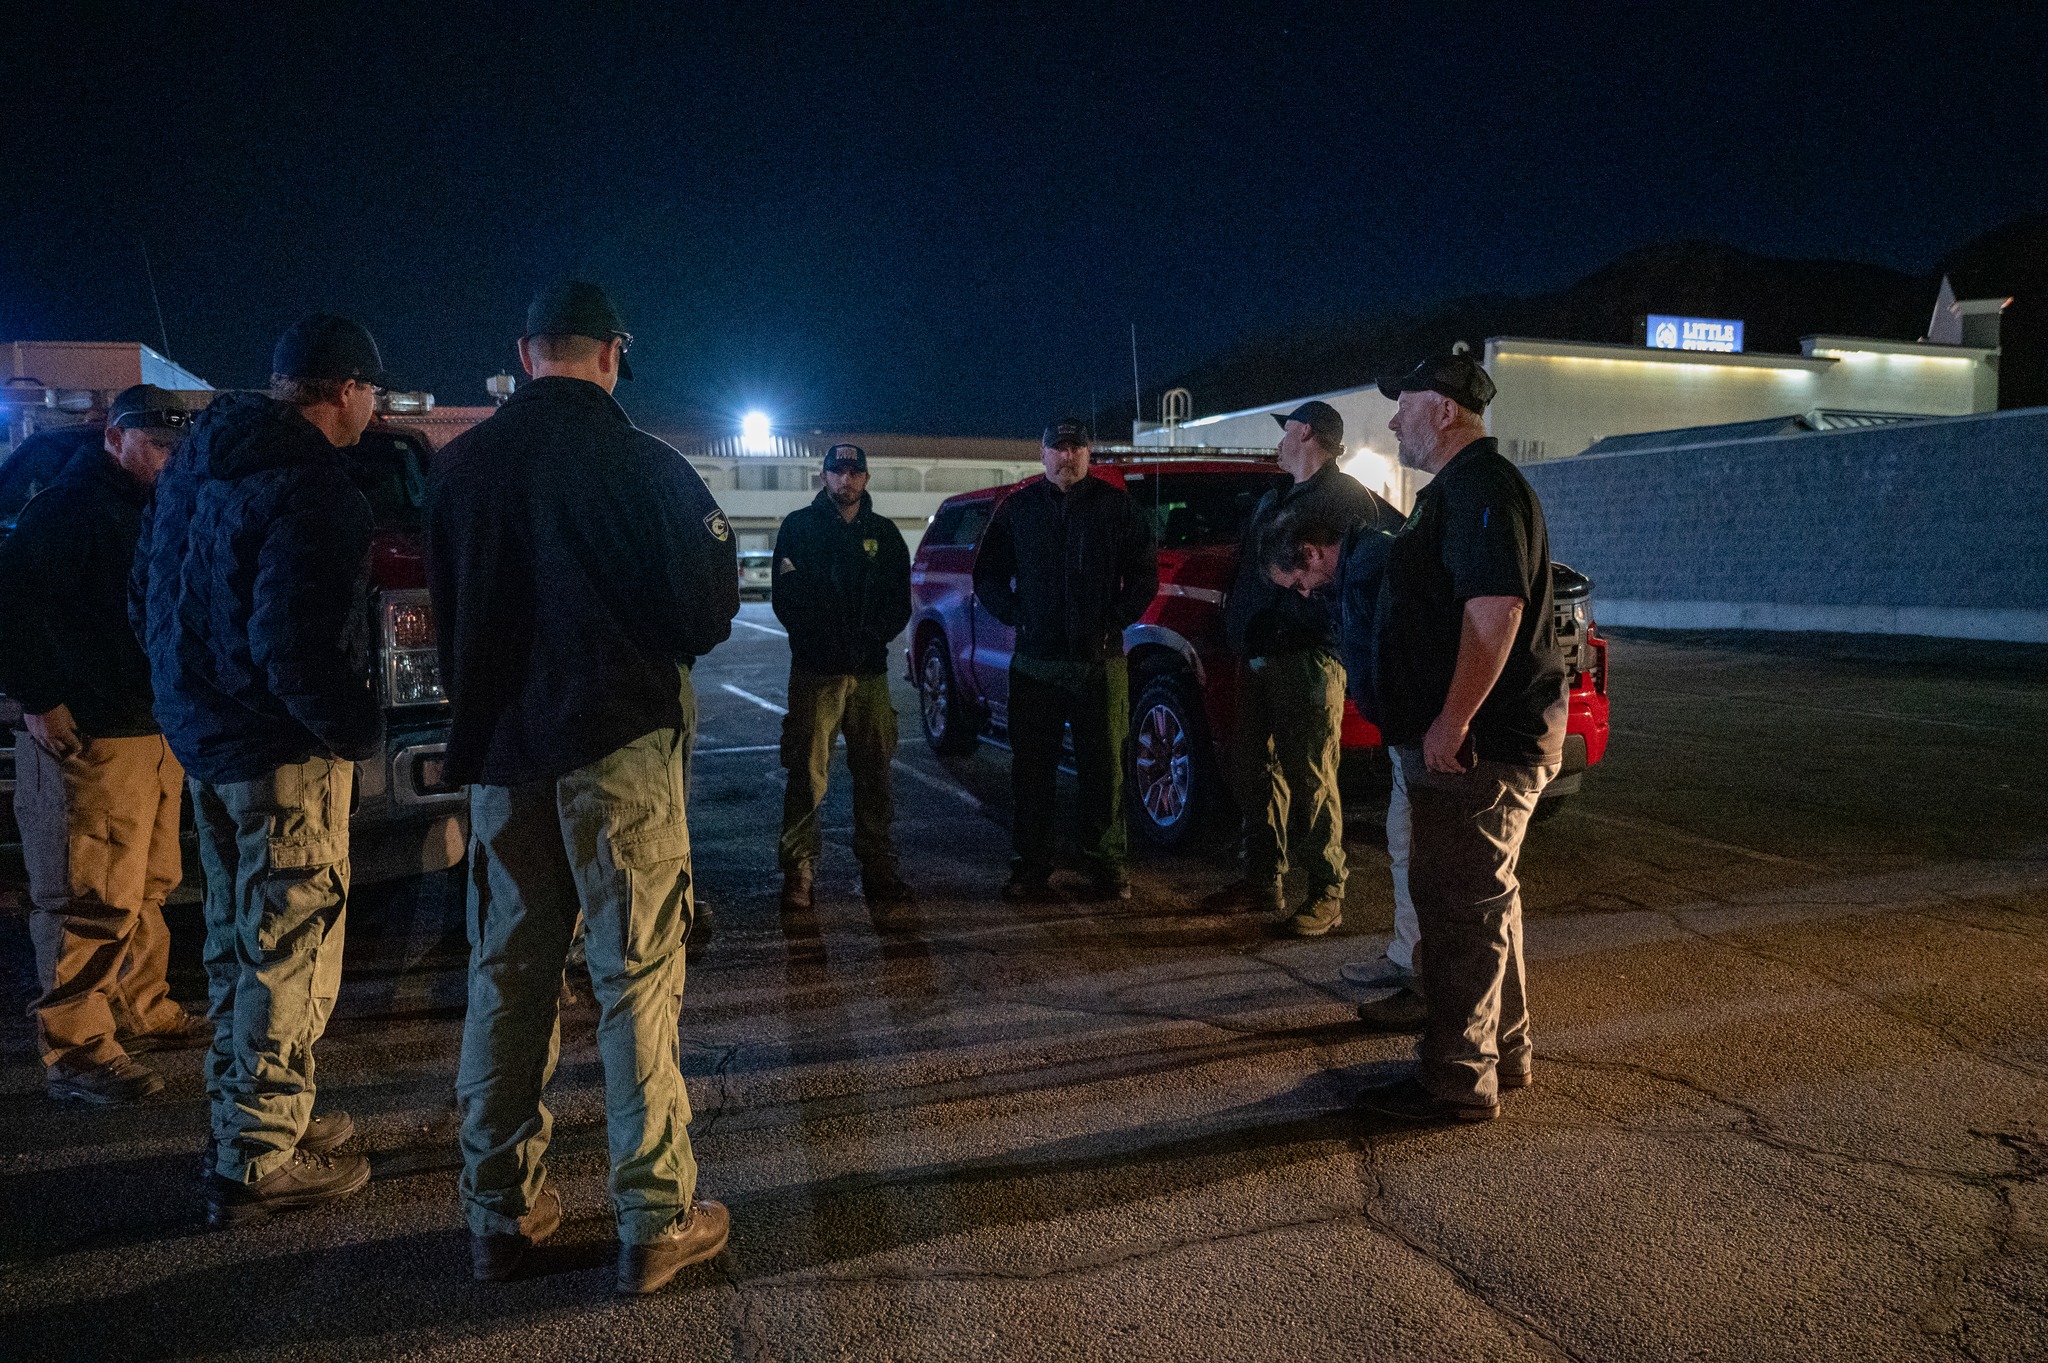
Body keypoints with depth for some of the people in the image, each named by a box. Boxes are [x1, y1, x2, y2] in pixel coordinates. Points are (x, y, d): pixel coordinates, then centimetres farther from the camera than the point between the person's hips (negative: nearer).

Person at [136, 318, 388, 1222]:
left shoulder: (194, 460, 9)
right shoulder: (310, 486, -21)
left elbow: (149, 590, 17)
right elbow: (296, 645, -28)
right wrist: (362, 730, -14)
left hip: (200, 732, 10)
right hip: (283, 748, -9)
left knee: (236, 936, 20)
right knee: (292, 951, 1)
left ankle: (244, 1118, 33)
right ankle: (260, 1159, 9)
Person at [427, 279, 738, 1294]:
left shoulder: (459, 466, 4)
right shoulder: (646, 467, -9)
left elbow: (445, 611, 12)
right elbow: (709, 610, -6)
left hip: (500, 750, 5)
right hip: (619, 743, -4)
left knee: (505, 976, 13)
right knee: (638, 979, 1)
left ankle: (499, 1212, 22)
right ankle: (655, 1220, 7)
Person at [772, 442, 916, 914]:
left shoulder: (884, 533, 13)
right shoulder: (799, 526, 5)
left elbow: (900, 603, 10)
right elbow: (785, 601, 0)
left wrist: (874, 636, -4)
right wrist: (819, 638, -9)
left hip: (870, 671, 3)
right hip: (814, 670, -3)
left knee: (874, 773, 4)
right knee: (806, 774, -4)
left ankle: (878, 870, 12)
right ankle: (797, 871, 3)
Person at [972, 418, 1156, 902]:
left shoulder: (1116, 506, 6)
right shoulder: (1017, 508, 9)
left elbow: (1144, 573, 8)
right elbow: (986, 575, 13)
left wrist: (1118, 618, -3)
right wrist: (1016, 616, 0)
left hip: (1100, 660, -1)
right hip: (1035, 662, 1)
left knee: (1104, 767, 3)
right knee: (1031, 770, 3)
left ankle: (1107, 865, 13)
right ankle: (1033, 868, 11)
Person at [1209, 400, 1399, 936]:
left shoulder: (1348, 499, -5)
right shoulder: (1272, 501, 22)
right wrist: (1236, 631, 14)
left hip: (1310, 657, -8)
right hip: (1259, 656, 8)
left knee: (1311, 778, -6)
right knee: (1256, 771, 12)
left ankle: (1327, 895, 3)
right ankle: (1262, 881, 22)